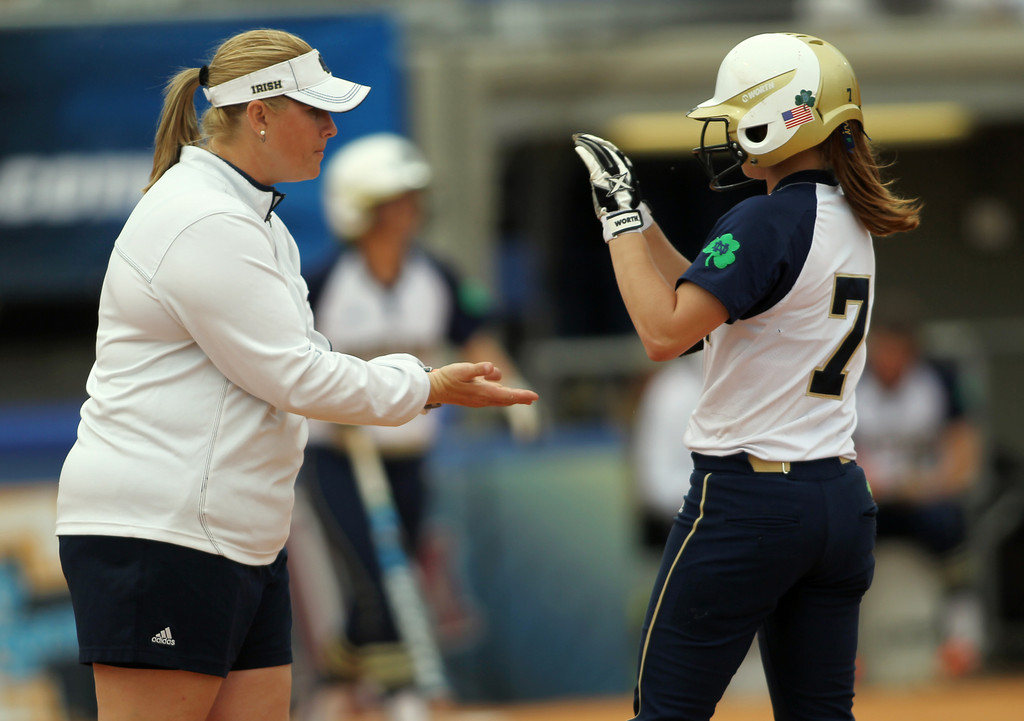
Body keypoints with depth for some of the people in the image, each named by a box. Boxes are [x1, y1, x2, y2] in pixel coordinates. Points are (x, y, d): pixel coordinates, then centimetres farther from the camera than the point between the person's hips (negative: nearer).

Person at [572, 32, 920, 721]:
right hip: (841, 499, 8)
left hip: (748, 500, -8)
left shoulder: (768, 221, -16)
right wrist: (639, 215, 16)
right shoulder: (850, 223, 11)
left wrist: (621, 218, -12)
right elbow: (713, 307, 21)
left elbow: (665, 332, -22)